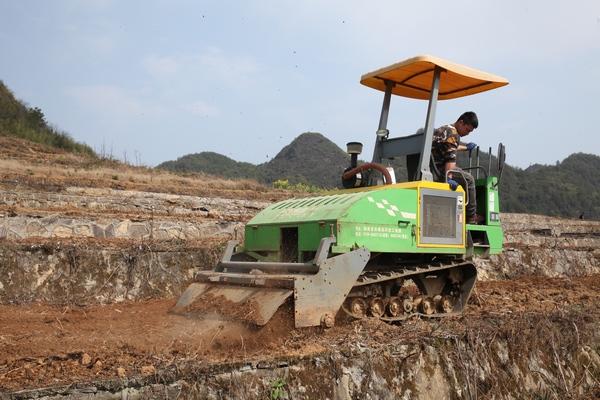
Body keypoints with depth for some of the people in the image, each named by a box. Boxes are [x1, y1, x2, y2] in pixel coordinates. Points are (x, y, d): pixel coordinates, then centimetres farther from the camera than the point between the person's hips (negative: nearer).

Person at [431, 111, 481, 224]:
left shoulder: (444, 129, 21)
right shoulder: (453, 134, -11)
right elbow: (450, 158, -25)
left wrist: (465, 147, 55)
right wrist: (449, 178, -34)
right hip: (438, 170, -10)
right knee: (468, 179, -6)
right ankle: (471, 217, -1)